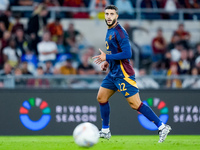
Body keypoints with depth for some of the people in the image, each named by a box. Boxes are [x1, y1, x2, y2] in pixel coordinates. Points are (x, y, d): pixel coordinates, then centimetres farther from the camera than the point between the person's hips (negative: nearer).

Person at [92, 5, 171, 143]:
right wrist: (107, 62, 14)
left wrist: (107, 57, -20)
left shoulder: (119, 32, -16)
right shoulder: (110, 31, 13)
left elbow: (127, 54, -23)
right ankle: (105, 131, 20)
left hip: (123, 74, -10)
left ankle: (162, 127, -8)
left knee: (135, 104, -11)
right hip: (113, 73, 10)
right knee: (101, 97, 10)